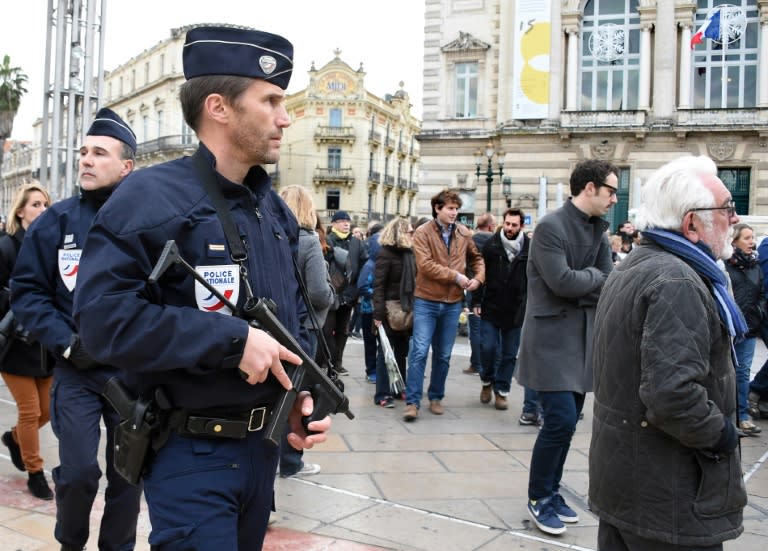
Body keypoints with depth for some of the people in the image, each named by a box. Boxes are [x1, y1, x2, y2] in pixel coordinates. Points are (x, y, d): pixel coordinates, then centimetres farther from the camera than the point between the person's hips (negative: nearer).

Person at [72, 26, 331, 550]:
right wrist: (234, 340, -25)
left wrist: (302, 390, -1)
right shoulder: (152, 197, -16)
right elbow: (104, 318, -26)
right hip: (192, 452, -8)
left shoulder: (276, 210, 8)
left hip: (264, 443, 8)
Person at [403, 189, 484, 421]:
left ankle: (436, 398, 25)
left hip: (453, 303, 4)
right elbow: (425, 265, -19)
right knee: (419, 352, -7)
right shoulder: (423, 233, -8)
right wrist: (456, 276, -19)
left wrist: (478, 278, 0)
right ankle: (412, 402, -2)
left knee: (443, 355, 11)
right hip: (426, 301, -4)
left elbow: (477, 258, 20)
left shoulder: (464, 233, 5)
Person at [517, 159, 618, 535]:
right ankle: (538, 497, 9)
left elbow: (608, 285, 5)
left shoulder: (597, 229, 10)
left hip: (582, 337, 8)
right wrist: (594, 276, -6)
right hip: (552, 339, -8)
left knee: (568, 421, 11)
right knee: (560, 420, -10)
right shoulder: (551, 226, -14)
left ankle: (551, 491, 26)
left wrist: (581, 288, -13)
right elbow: (562, 282, -22)